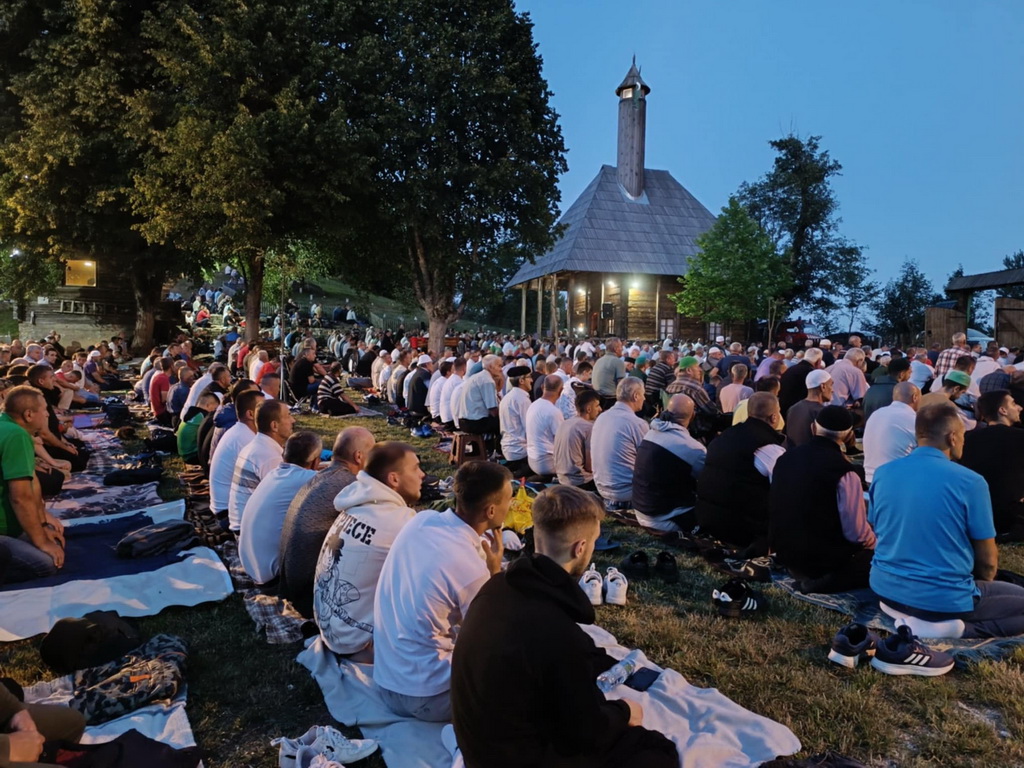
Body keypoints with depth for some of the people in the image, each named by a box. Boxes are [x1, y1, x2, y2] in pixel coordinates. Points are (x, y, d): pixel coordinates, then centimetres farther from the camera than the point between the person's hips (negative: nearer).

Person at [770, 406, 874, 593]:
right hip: (823, 556, -7)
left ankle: (807, 572, 9)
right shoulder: (844, 471, -21)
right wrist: (876, 543, 6)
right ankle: (822, 579, -3)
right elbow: (856, 533, -15)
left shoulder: (785, 457, -1)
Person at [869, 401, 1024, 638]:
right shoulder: (971, 482, -15)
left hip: (884, 589, 7)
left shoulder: (883, 473, -2)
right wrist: (978, 588, 15)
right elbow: (987, 561, -6)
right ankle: (948, 626, -5)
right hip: (944, 599, -7)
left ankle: (901, 609, 10)